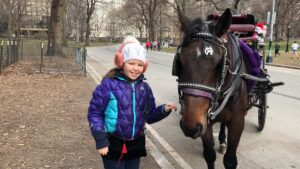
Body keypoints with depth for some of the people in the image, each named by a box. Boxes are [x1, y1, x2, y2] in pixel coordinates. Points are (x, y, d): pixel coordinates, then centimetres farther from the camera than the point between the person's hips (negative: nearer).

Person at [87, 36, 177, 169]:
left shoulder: (144, 87, 2)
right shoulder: (109, 84, -14)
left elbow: (149, 116, 8)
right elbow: (94, 112, -10)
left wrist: (164, 110, -10)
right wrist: (100, 139, -16)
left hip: (136, 145, 5)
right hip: (113, 146, -5)